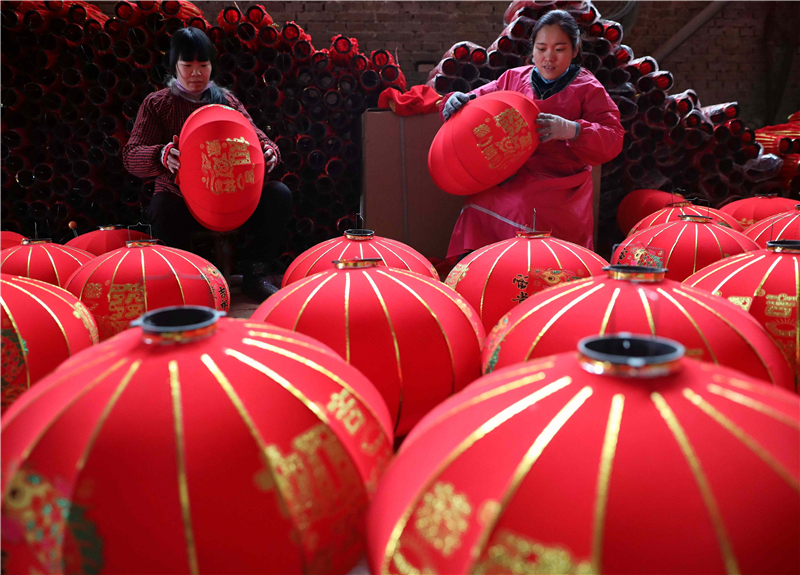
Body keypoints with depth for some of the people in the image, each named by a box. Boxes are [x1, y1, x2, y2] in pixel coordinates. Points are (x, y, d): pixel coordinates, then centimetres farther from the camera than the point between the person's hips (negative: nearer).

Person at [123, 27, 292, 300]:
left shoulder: (226, 100, 12)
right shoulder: (156, 104, 3)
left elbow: (256, 137, 7)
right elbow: (131, 156, -7)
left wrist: (269, 152, -20)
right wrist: (162, 156, -31)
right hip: (179, 197, -2)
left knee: (279, 195, -21)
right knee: (162, 210, -37)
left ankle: (253, 274, -4)